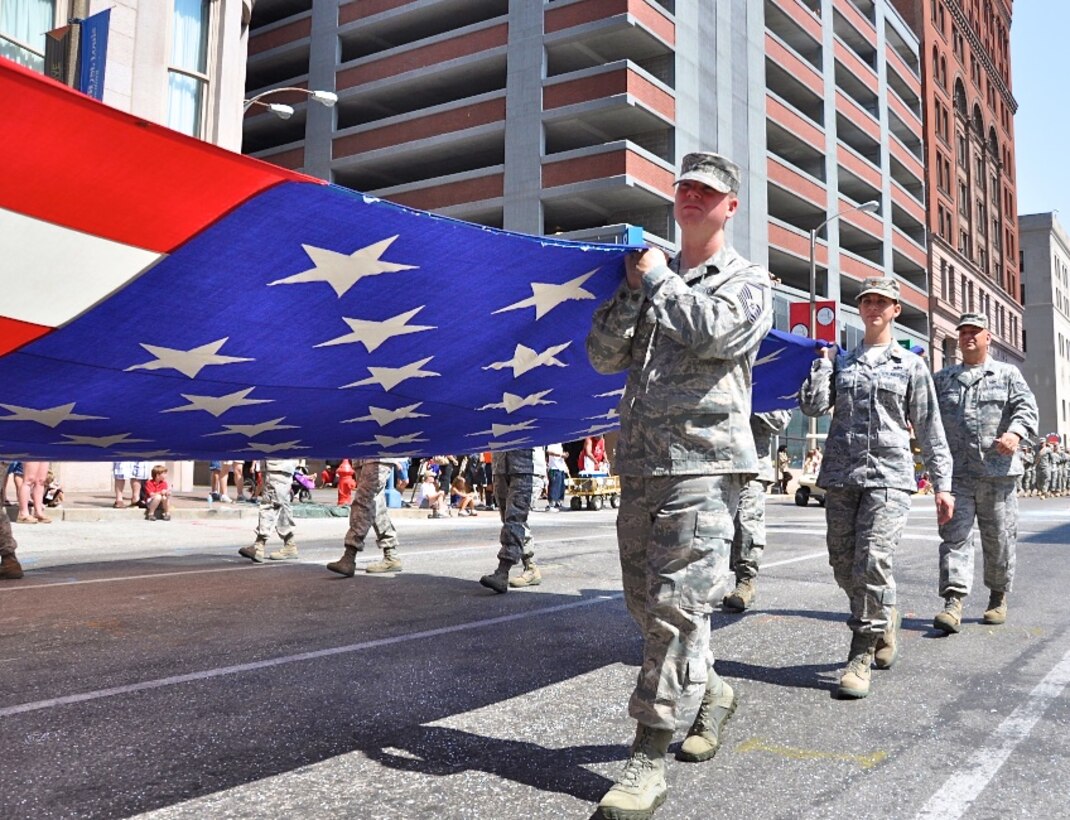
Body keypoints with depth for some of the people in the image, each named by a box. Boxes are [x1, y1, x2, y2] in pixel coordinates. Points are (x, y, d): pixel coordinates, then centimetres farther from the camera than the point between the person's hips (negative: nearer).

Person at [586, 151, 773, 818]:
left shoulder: (748, 279, 7)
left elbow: (716, 332, -16)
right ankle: (710, 692, 35)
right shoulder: (653, 277, 20)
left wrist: (659, 280, -3)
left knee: (676, 605, -10)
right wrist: (634, 288, -1)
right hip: (641, 461, 6)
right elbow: (604, 356, 10)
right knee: (644, 601, 12)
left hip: (704, 461, -6)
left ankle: (649, 760, -3)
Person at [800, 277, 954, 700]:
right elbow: (812, 405, 2)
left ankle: (861, 656, -4)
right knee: (844, 565, 6)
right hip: (840, 475, 3)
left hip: (889, 476, -3)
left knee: (872, 563, -15)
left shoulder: (911, 365, 11)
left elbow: (930, 430, 9)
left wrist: (942, 484, 4)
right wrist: (823, 360, 2)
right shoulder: (840, 362, 16)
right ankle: (885, 619, 33)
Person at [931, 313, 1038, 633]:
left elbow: (1026, 407, -5)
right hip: (955, 473, 1)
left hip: (997, 471, 0)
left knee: (999, 539, 8)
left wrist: (1015, 432, -25)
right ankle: (953, 603, -12)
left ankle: (998, 597, 27)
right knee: (954, 537, -8)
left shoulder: (1008, 374, 10)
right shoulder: (942, 379, 15)